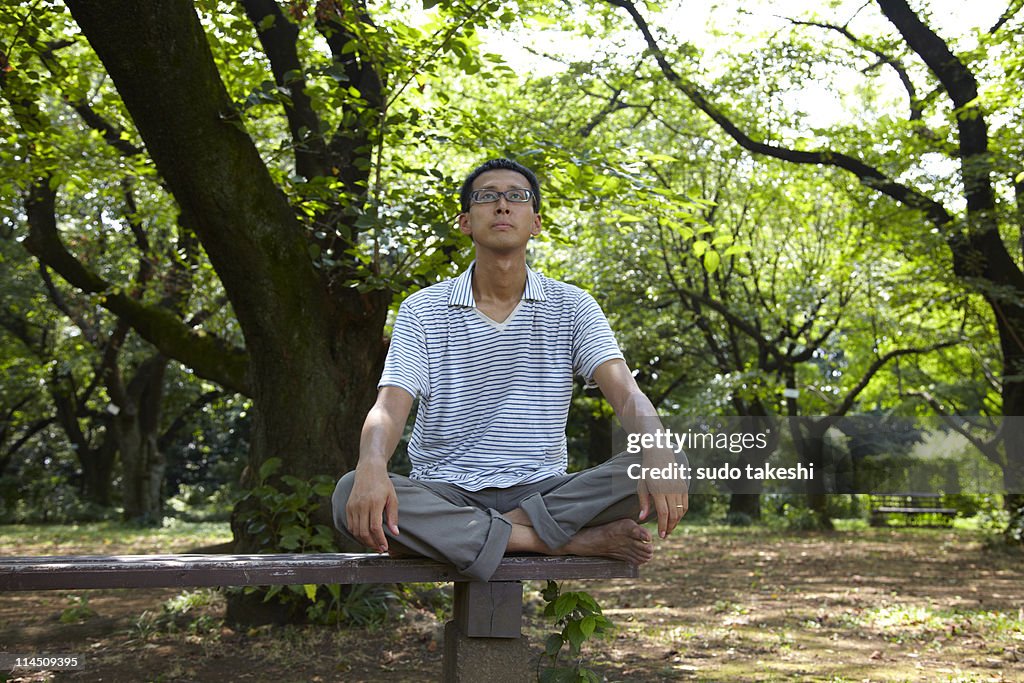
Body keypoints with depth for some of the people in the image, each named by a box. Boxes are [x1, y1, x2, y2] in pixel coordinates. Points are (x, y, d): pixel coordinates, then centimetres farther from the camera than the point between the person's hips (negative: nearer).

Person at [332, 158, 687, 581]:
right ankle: (566, 540, -28)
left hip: (542, 491, 0)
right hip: (445, 494, 0)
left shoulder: (571, 307, 5)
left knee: (650, 469, -24)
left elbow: (626, 394, -8)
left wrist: (657, 454, -31)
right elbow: (390, 407, -9)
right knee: (351, 495, -32)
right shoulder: (423, 310, 4)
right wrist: (371, 466, -33)